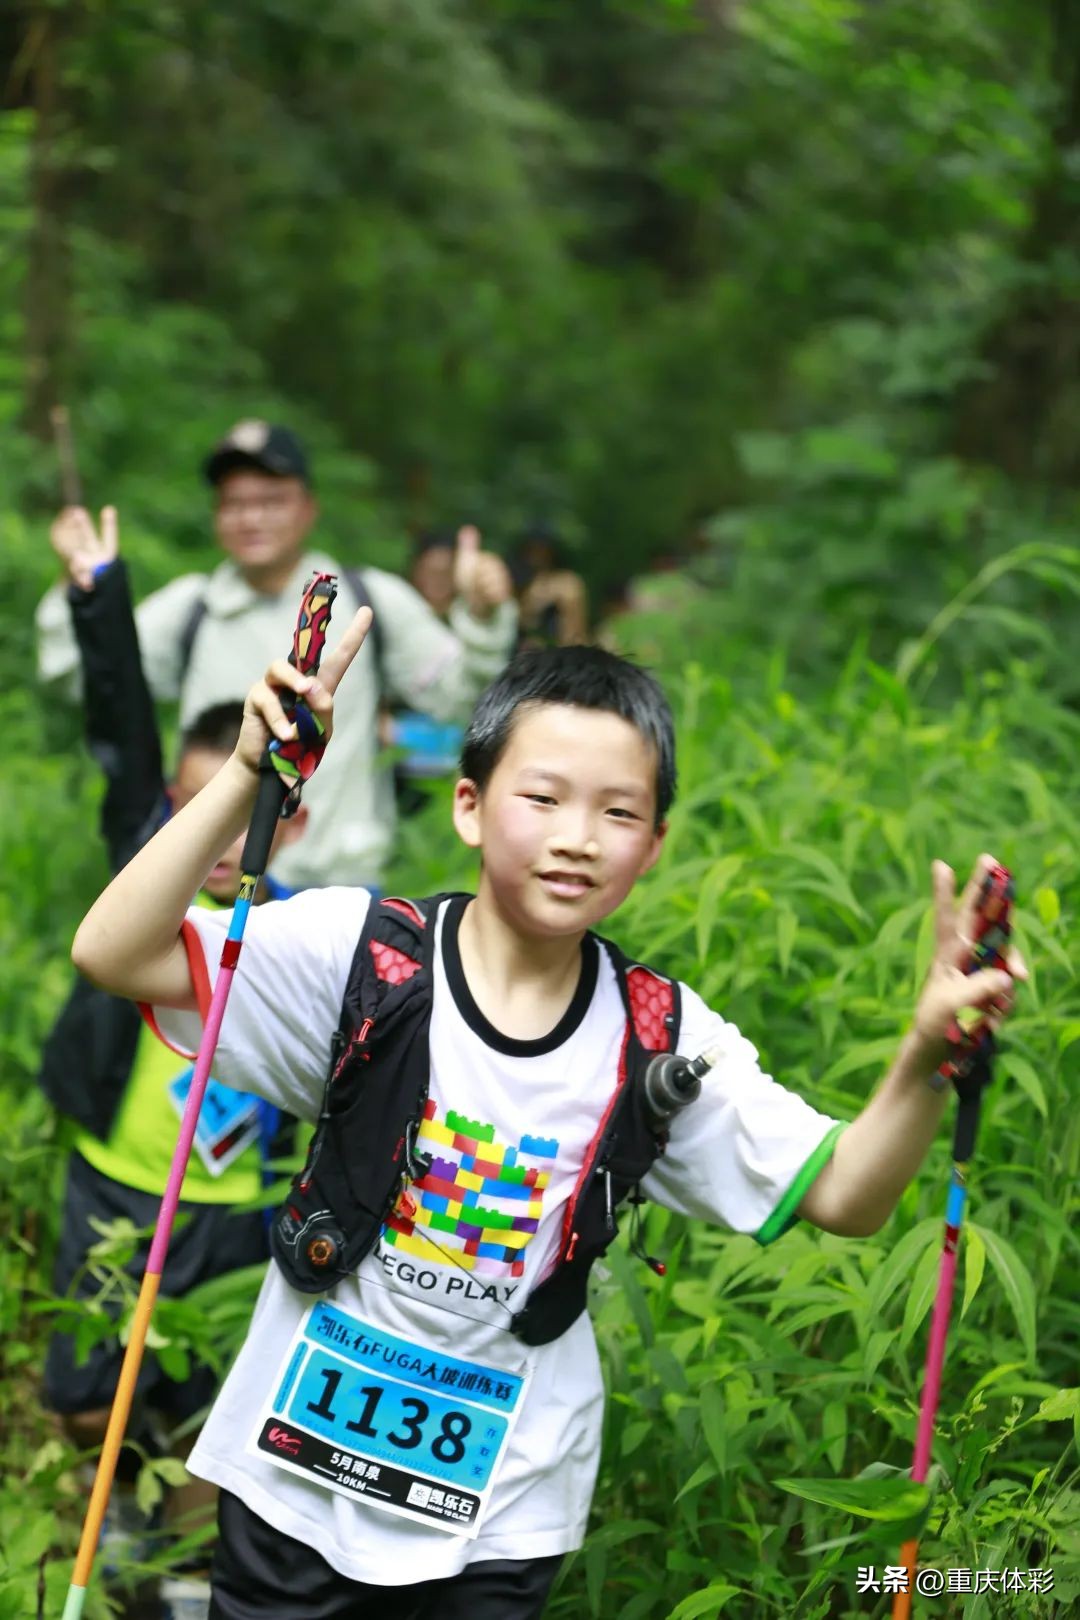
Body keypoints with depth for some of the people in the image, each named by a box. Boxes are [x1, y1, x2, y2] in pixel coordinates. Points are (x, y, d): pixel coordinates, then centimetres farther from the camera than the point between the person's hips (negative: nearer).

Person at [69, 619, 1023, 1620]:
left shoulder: (659, 1040, -7)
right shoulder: (363, 949, -14)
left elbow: (844, 1198, -7)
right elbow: (114, 955, -22)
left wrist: (926, 1058, -26)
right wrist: (249, 776, -32)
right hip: (301, 1471, -1)